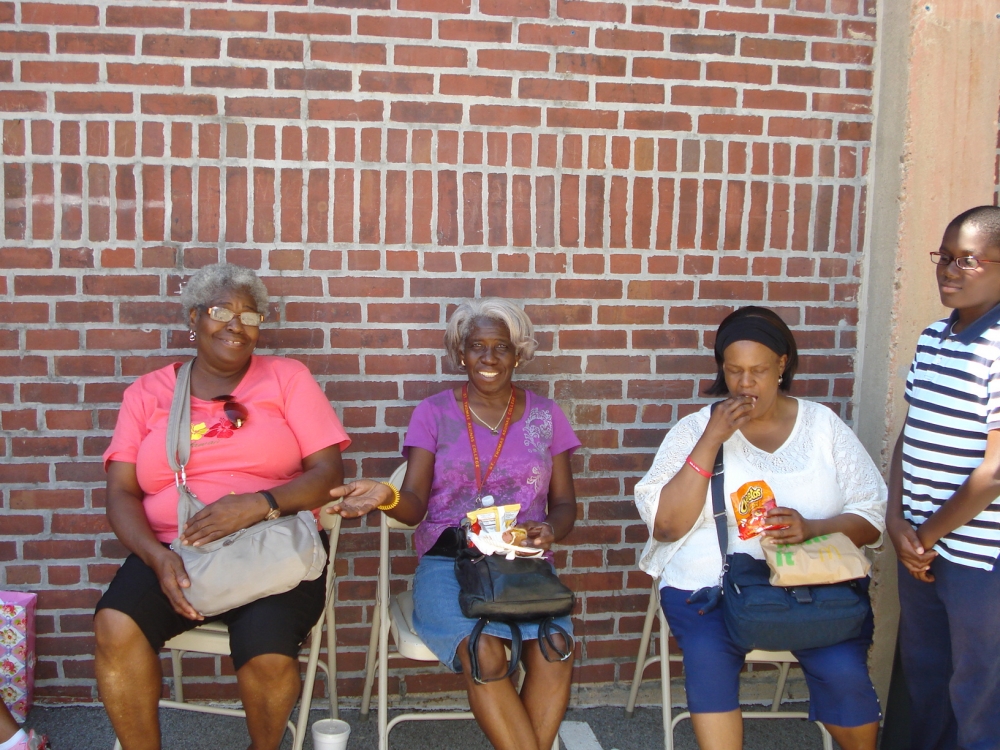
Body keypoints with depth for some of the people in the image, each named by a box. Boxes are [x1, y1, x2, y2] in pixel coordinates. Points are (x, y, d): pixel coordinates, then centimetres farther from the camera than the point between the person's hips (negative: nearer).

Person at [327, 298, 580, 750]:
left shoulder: (545, 415, 12)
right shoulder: (434, 413, 7)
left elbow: (564, 503, 13)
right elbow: (415, 504, 0)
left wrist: (549, 530, -11)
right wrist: (386, 498, -24)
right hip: (447, 561, -1)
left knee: (554, 647, -30)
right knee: (483, 652, -32)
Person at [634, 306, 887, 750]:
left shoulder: (824, 425, 9)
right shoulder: (695, 429, 4)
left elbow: (871, 519, 6)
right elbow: (664, 526, -6)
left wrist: (812, 528, -15)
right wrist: (711, 440, -13)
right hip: (710, 584, -1)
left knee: (844, 672, -23)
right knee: (708, 656, -31)